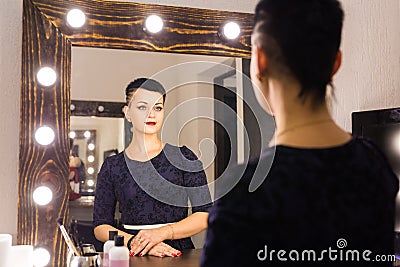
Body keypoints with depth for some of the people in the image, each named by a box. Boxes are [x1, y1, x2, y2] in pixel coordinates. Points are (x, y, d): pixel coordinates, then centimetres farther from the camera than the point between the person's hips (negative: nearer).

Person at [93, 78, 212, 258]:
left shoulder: (183, 157, 3)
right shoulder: (112, 166, 7)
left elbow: (204, 216, -1)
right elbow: (100, 226, 4)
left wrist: (162, 232, -14)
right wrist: (133, 242, -13)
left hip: (178, 254, 0)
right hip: (132, 258, 1)